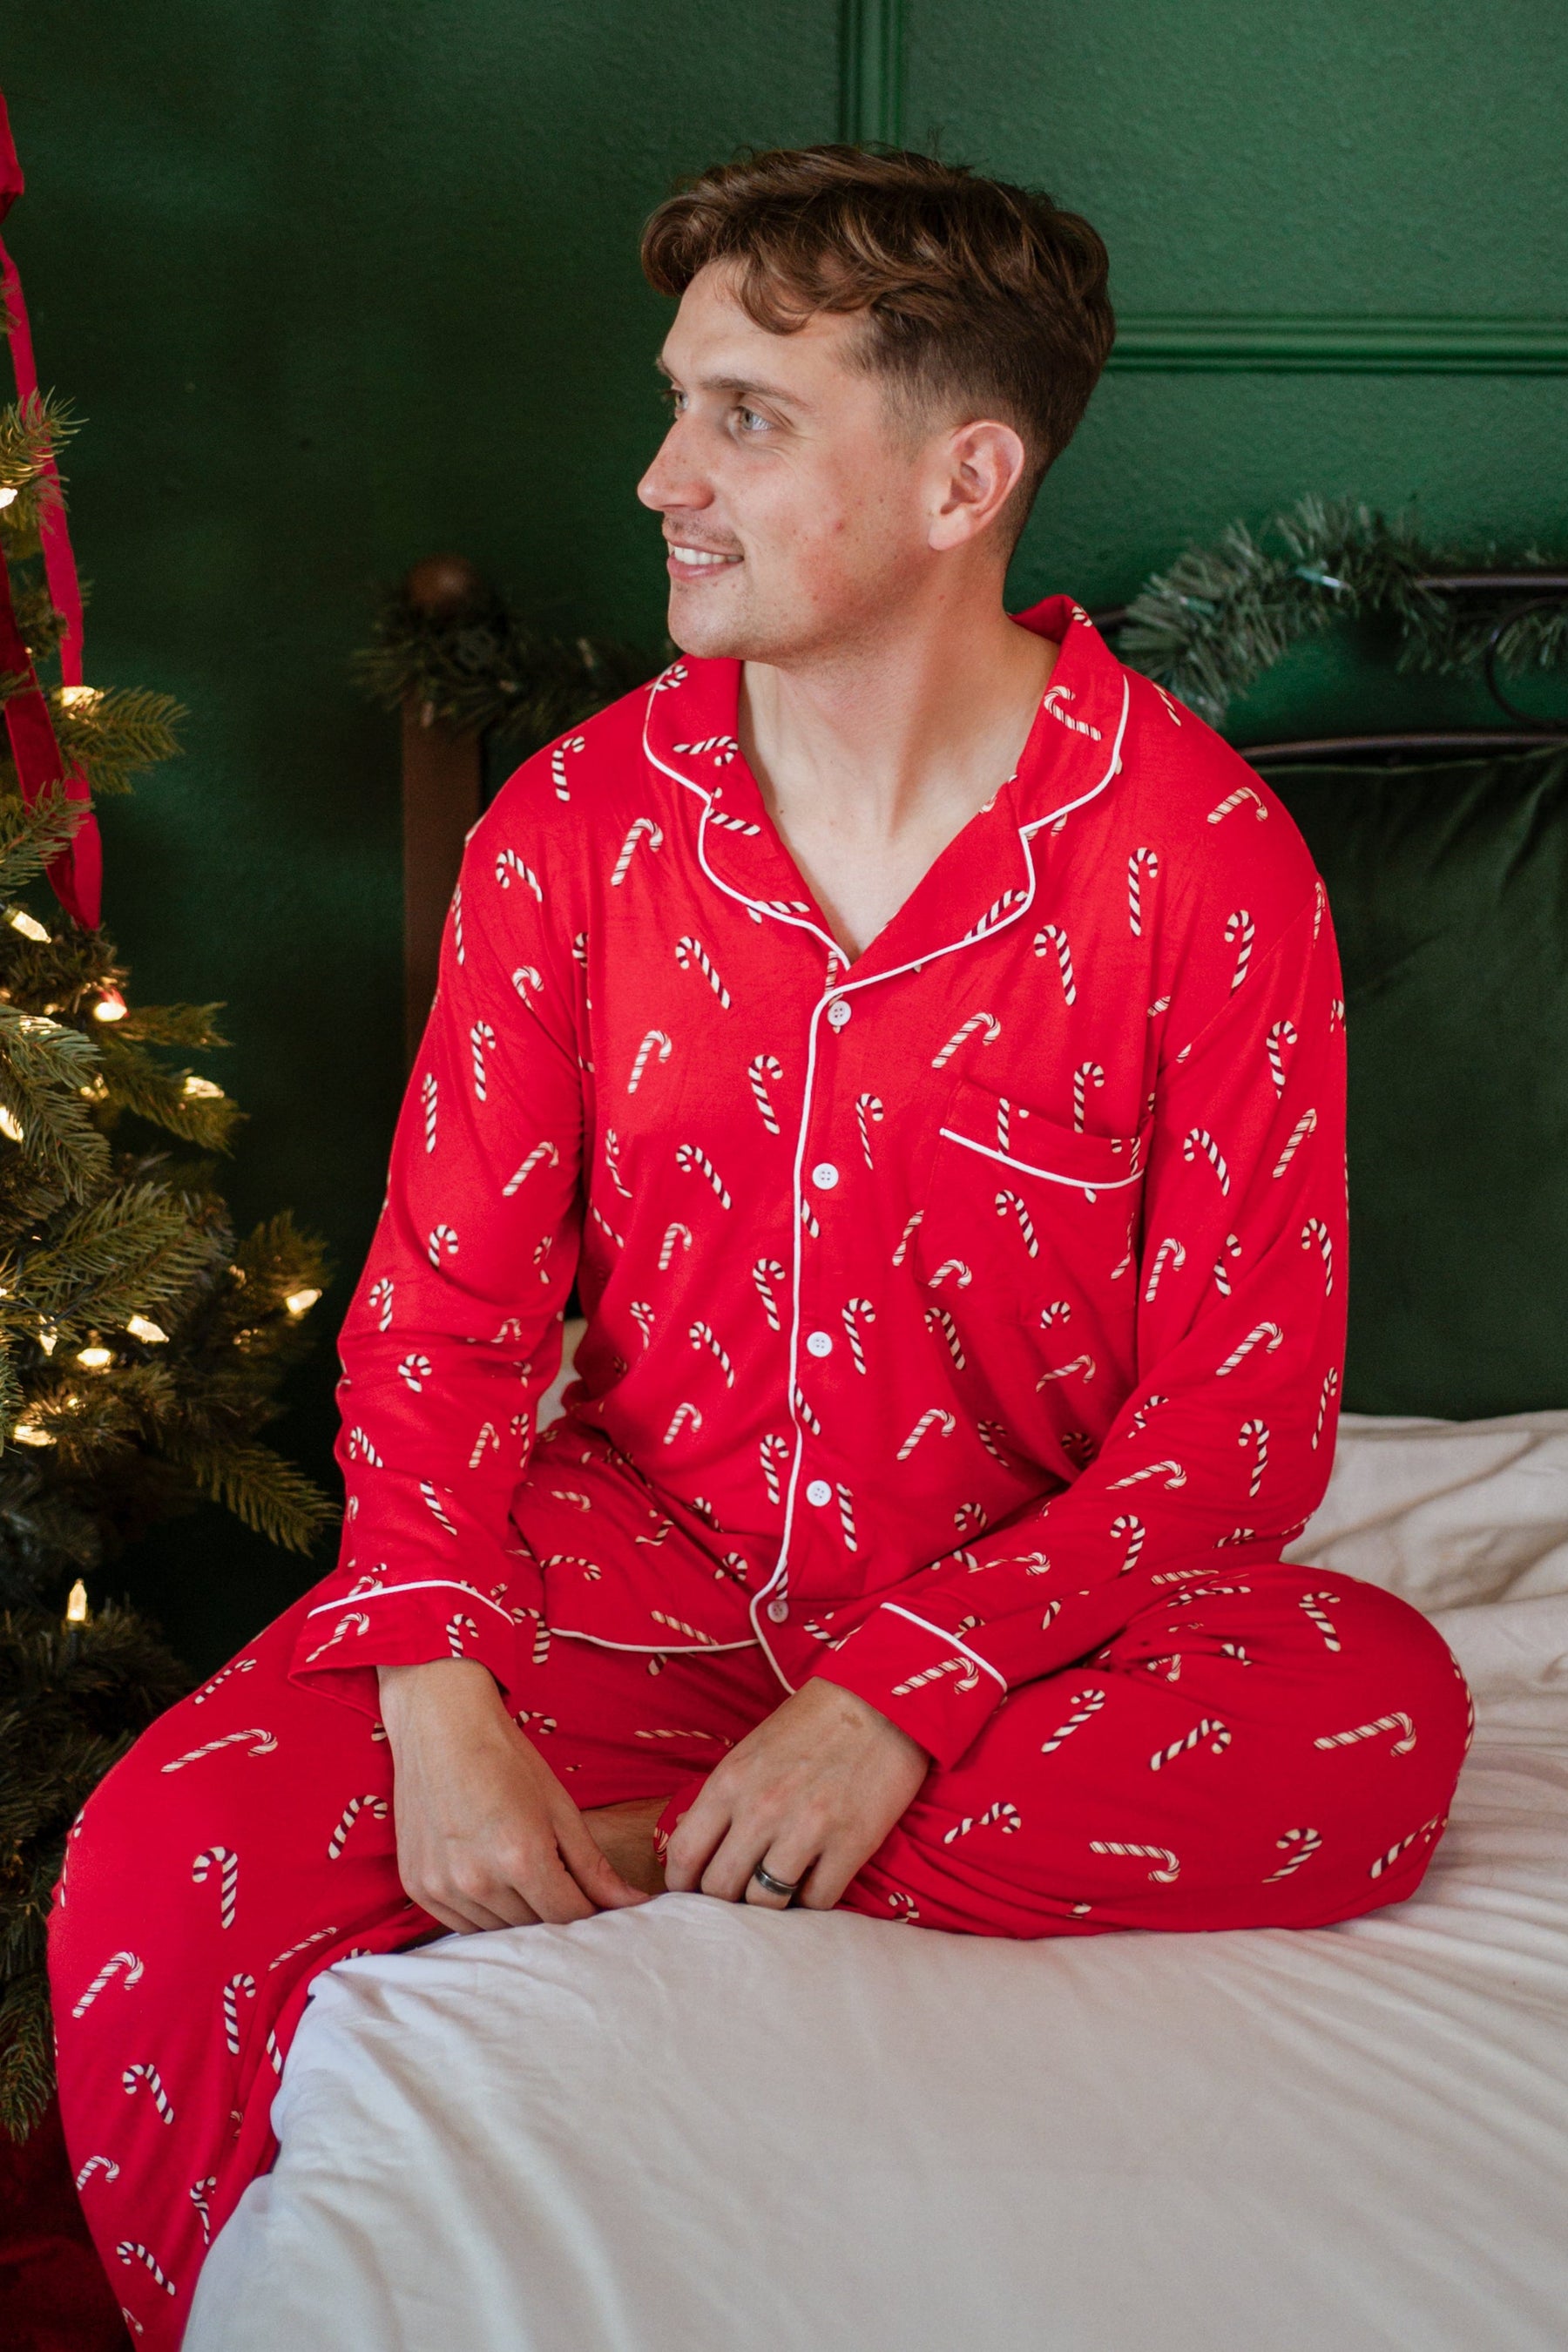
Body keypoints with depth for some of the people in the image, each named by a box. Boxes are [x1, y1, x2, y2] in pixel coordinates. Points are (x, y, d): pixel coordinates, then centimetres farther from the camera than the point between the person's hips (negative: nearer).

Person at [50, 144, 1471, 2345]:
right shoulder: (573, 823, -1)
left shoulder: (1204, 862, -11)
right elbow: (444, 1296, -1)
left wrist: (908, 1691, -24)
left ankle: (629, 1873, -22)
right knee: (156, 1879, -25)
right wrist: (441, 1701, -19)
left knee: (1379, 1712, -33)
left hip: (1022, 1596, 0)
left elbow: (1244, 1407, -11)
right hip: (630, 1558, 1)